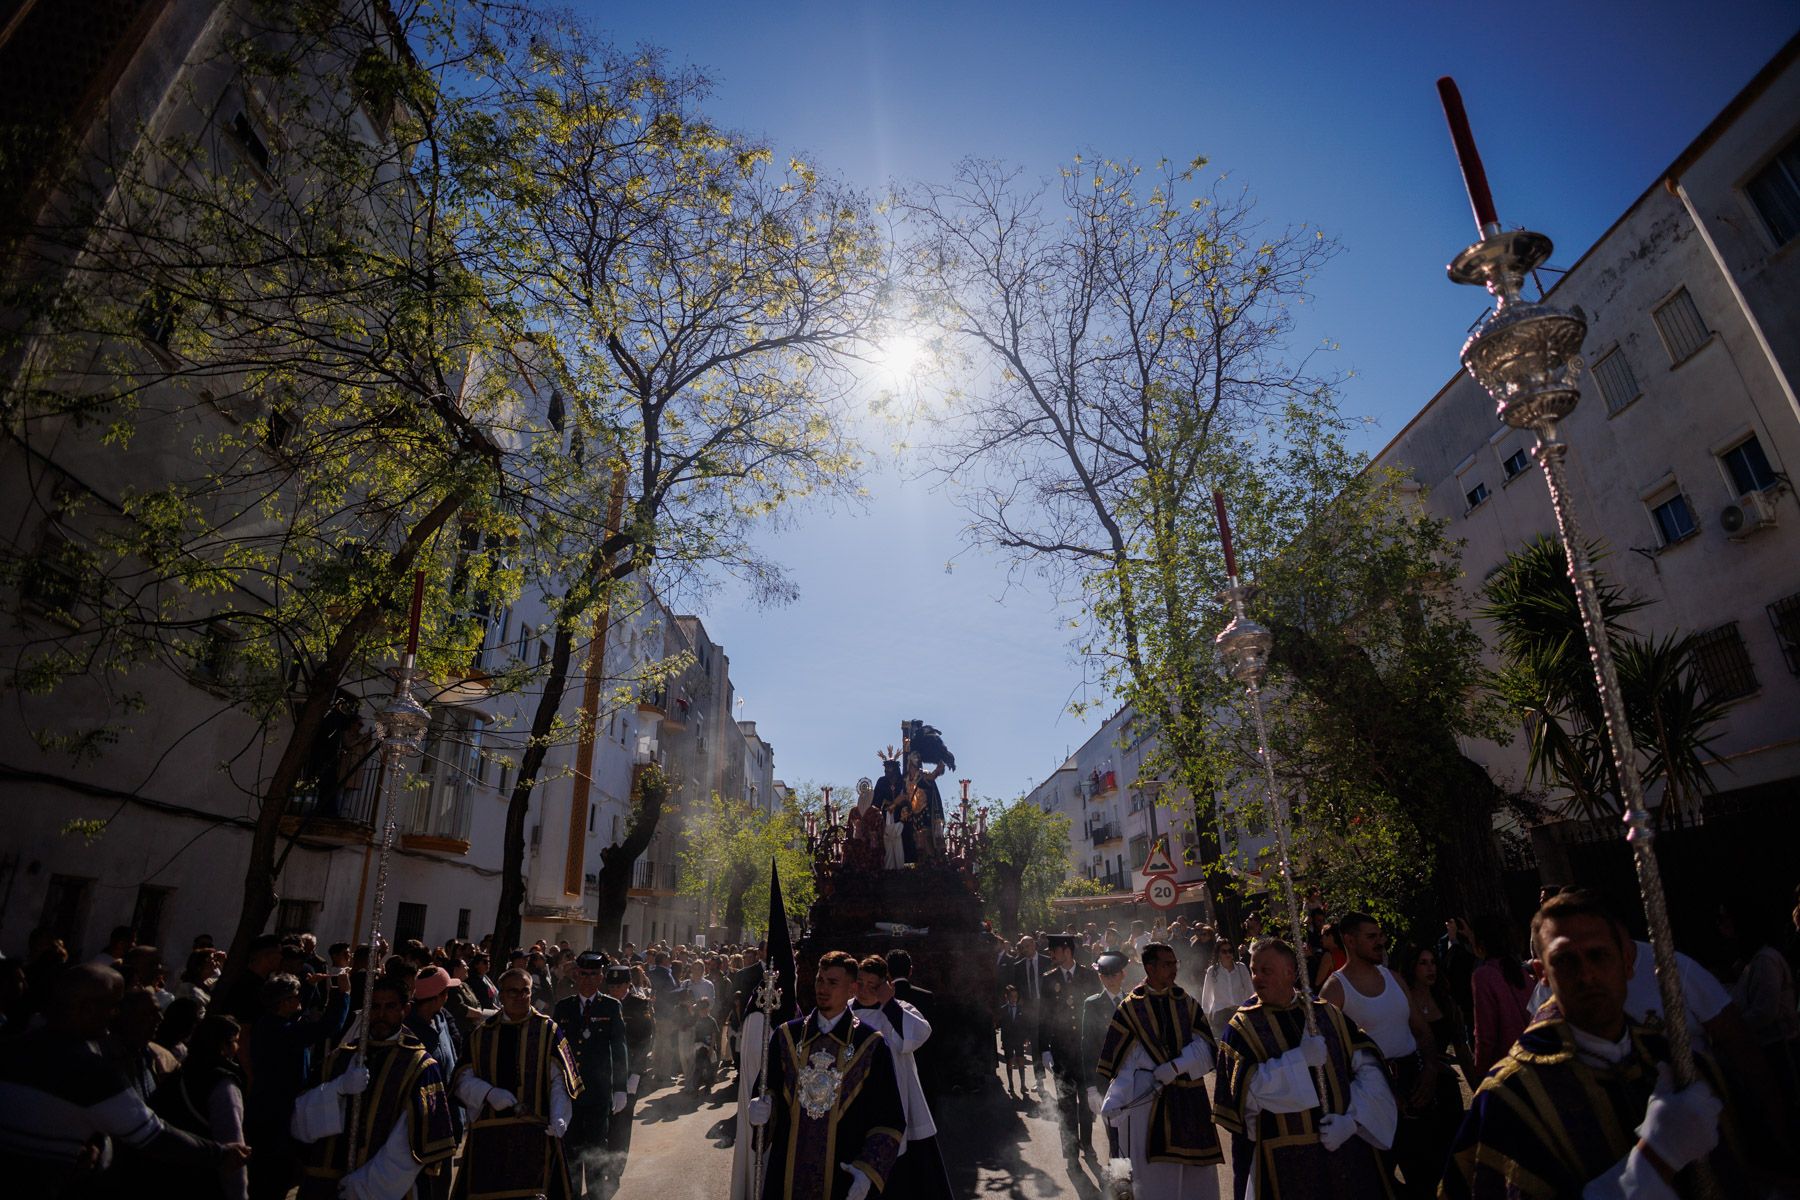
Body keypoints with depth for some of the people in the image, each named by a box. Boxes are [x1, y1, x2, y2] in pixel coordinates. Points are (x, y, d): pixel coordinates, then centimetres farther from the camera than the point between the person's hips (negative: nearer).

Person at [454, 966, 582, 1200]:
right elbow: (464, 1079, 4)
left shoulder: (547, 1030, 0)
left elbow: (560, 1079, -4)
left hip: (536, 1132, -2)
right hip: (488, 1134, 2)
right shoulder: (481, 1033, 7)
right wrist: (489, 1093, -14)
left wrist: (559, 1118, -19)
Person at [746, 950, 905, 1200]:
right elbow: (769, 1091, 7)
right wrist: (762, 1108, -14)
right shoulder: (786, 1036, 1)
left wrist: (868, 1170, -13)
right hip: (787, 1172, 2)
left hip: (844, 1177, -2)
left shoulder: (871, 1045, -6)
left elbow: (890, 1120, -4)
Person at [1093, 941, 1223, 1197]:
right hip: (1147, 1100, -3)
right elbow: (1119, 1062, -4)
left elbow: (1205, 1047, -5)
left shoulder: (1187, 1003, 4)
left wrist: (1174, 1068, -18)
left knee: (1198, 1172, 8)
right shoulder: (1130, 1008, -4)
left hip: (1190, 1101, 3)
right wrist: (1114, 1103, -11)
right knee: (1155, 1176, 3)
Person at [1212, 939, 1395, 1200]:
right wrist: (1300, 1059, -21)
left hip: (1348, 1151, 2)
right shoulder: (1242, 1028, -3)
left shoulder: (1329, 1015, 4)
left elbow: (1369, 1068, -2)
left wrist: (1351, 1118, -14)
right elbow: (1245, 1088, -15)